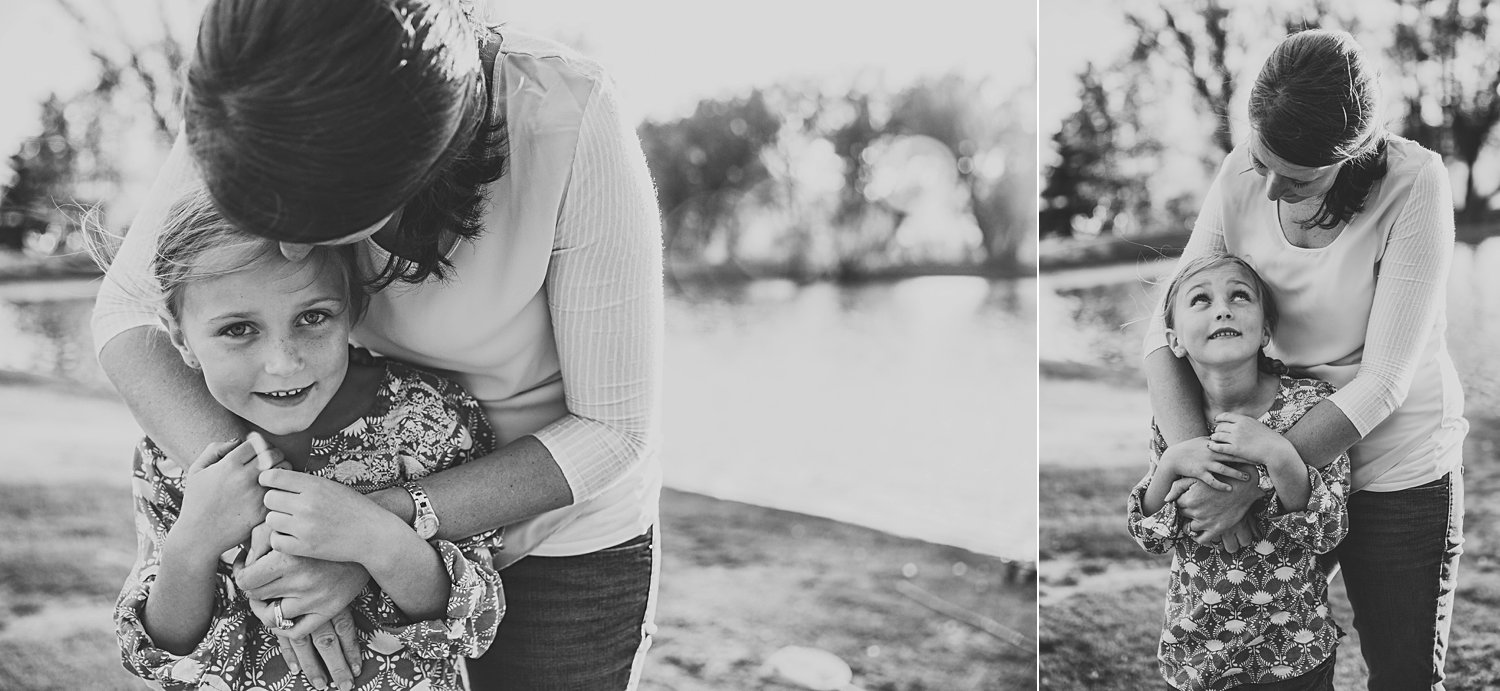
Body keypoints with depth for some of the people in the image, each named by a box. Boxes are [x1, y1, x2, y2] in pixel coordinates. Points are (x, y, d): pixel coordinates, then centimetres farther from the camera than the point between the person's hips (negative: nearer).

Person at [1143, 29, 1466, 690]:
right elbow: (1167, 326, -9)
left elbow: (1384, 379, -25)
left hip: (1399, 468, -3)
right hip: (1288, 447, 4)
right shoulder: (1241, 175, -12)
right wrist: (1192, 452, -26)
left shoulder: (1414, 184, -23)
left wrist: (1254, 481, -30)